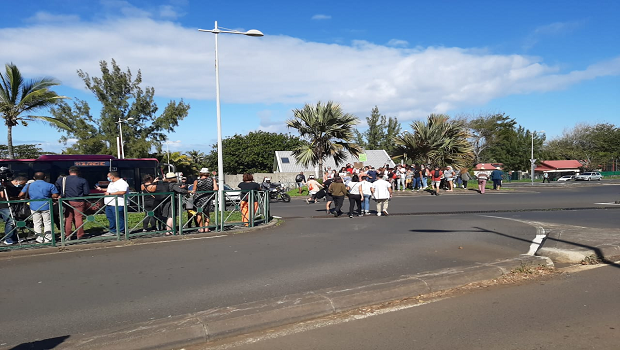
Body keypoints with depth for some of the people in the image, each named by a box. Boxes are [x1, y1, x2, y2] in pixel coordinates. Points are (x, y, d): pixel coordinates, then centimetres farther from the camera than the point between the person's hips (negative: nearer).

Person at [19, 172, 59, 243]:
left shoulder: (29, 186, 5)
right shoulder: (50, 185, -3)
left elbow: (21, 195, 4)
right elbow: (55, 195, -7)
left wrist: (28, 197, 22)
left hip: (34, 207, 2)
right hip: (46, 206, -2)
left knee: (37, 224, 10)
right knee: (47, 223, 6)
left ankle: (39, 239, 12)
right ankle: (47, 239, 7)